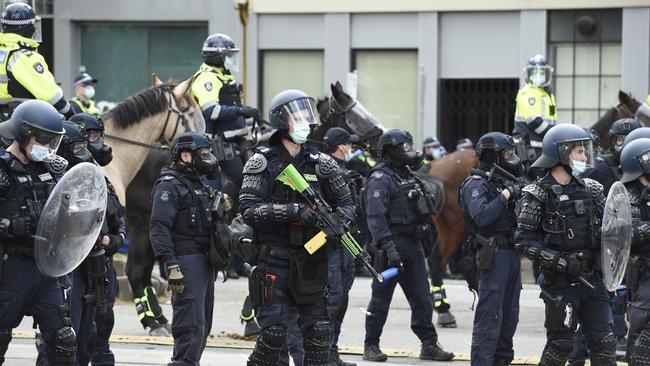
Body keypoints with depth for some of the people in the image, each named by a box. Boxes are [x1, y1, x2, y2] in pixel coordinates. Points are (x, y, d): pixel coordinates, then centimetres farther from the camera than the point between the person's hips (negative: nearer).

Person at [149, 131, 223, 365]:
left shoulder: (199, 186, 21)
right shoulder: (169, 186, -9)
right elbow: (159, 228, -18)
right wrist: (171, 265, -25)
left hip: (205, 264, 10)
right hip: (186, 263, -10)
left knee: (203, 326, 12)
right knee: (192, 325, -17)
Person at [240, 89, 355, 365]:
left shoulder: (320, 164, 8)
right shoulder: (262, 163, -3)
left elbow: (345, 203, 14)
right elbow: (248, 209, -12)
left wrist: (338, 222, -9)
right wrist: (293, 211, -22)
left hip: (311, 259, 4)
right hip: (274, 257, -4)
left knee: (319, 331, 2)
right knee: (273, 330, -9)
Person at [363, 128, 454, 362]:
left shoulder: (409, 176, 17)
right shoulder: (381, 179, -11)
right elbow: (376, 216, -21)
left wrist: (425, 242, 21)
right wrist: (388, 247, -29)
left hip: (414, 246, 8)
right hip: (394, 245, -8)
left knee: (422, 299, 7)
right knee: (381, 299, 1)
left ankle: (429, 344, 11)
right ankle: (371, 346, 9)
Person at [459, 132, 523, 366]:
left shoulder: (504, 181, 16)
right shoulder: (477, 184, -10)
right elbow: (481, 216, -24)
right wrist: (505, 195, -19)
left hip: (511, 252, 9)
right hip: (493, 255, -9)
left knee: (510, 313, 13)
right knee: (490, 314, -10)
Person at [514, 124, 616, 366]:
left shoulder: (590, 189, 10)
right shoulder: (538, 195, -7)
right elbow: (523, 240, -12)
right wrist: (559, 261, -20)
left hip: (592, 279, 5)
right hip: (560, 282, -5)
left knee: (604, 343, 1)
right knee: (560, 344, 1)